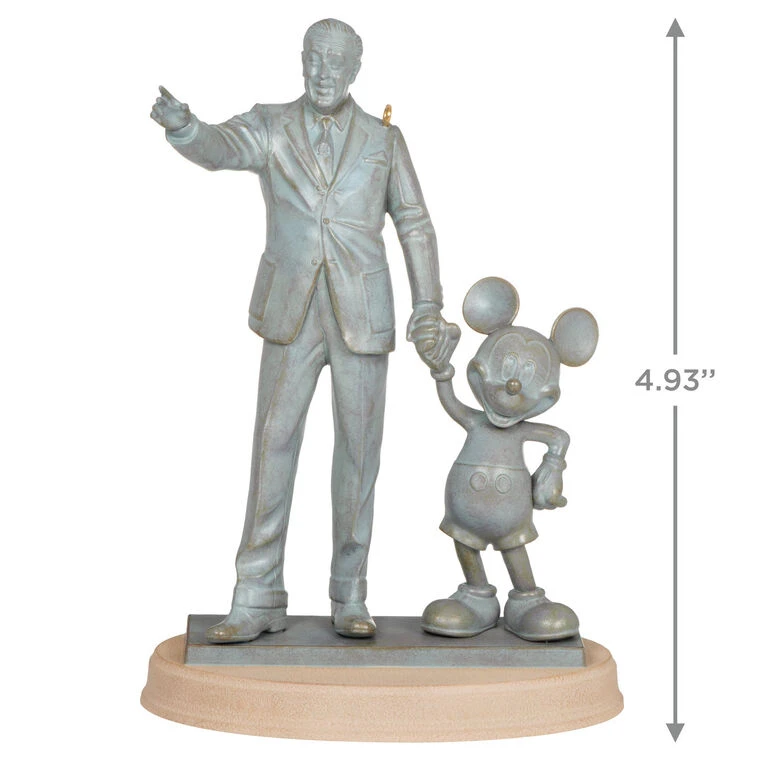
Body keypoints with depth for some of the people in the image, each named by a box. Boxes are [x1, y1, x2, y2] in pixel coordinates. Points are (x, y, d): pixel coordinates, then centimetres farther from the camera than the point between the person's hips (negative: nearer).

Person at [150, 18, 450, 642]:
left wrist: (429, 308, -1)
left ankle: (350, 600, 13)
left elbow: (415, 225, 9)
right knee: (274, 448, -3)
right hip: (293, 314, 0)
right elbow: (219, 147, -20)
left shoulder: (383, 140, 7)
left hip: (361, 314, 1)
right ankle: (258, 603, 2)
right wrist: (182, 124, -44)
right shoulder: (270, 127, 2)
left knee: (358, 453, 3)